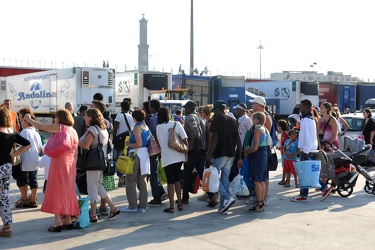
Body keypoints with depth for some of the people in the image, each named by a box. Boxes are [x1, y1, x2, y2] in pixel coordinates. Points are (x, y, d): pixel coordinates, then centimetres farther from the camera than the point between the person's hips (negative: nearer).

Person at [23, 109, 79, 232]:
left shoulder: (59, 127, -6)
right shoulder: (74, 131, 15)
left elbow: (40, 127, -1)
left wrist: (29, 119, 15)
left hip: (59, 164, -7)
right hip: (70, 166, 7)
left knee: (56, 191, -5)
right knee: (67, 191, 11)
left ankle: (58, 221, -10)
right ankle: (68, 220, 14)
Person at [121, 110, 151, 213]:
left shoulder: (137, 128, -12)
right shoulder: (146, 127, 11)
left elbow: (138, 144, -20)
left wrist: (129, 144, -5)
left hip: (136, 154, -8)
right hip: (145, 154, 8)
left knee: (130, 181, 1)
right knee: (142, 181, 11)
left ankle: (132, 206, 3)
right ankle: (142, 206, 13)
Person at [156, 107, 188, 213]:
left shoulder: (158, 127, -4)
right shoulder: (176, 124, -5)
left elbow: (159, 143, -1)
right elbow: (184, 139, -8)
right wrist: (186, 151, 4)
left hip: (167, 158, -2)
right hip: (178, 156, 2)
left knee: (170, 181, 4)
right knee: (177, 179, 17)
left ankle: (171, 206, 2)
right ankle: (179, 203, 20)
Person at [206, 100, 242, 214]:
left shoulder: (216, 120, -7)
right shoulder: (232, 120, 13)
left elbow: (215, 139, -16)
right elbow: (238, 140, 11)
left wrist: (209, 155, -14)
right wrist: (240, 157, 13)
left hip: (220, 154, -7)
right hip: (231, 154, 7)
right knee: (225, 178, 10)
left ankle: (227, 197, -14)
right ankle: (223, 205, 12)